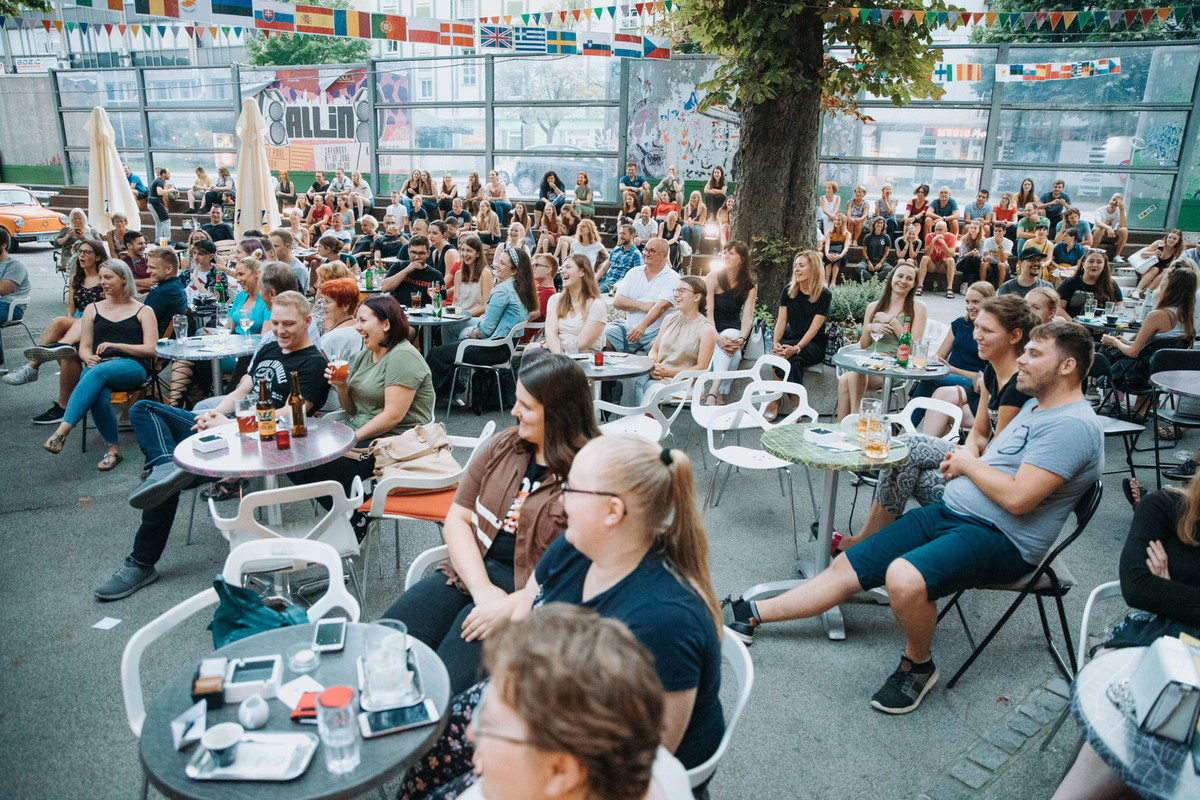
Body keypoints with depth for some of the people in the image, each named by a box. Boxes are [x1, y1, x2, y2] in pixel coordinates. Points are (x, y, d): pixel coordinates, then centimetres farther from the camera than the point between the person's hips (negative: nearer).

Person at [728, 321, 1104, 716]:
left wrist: (969, 462, -7)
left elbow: (1017, 498, -23)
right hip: (950, 511, 9)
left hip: (1000, 538, -9)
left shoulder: (1073, 425, -15)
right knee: (846, 567, 1)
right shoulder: (1036, 405, 16)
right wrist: (961, 462, 5)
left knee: (904, 577, -36)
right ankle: (750, 615, 8)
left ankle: (918, 664, -6)